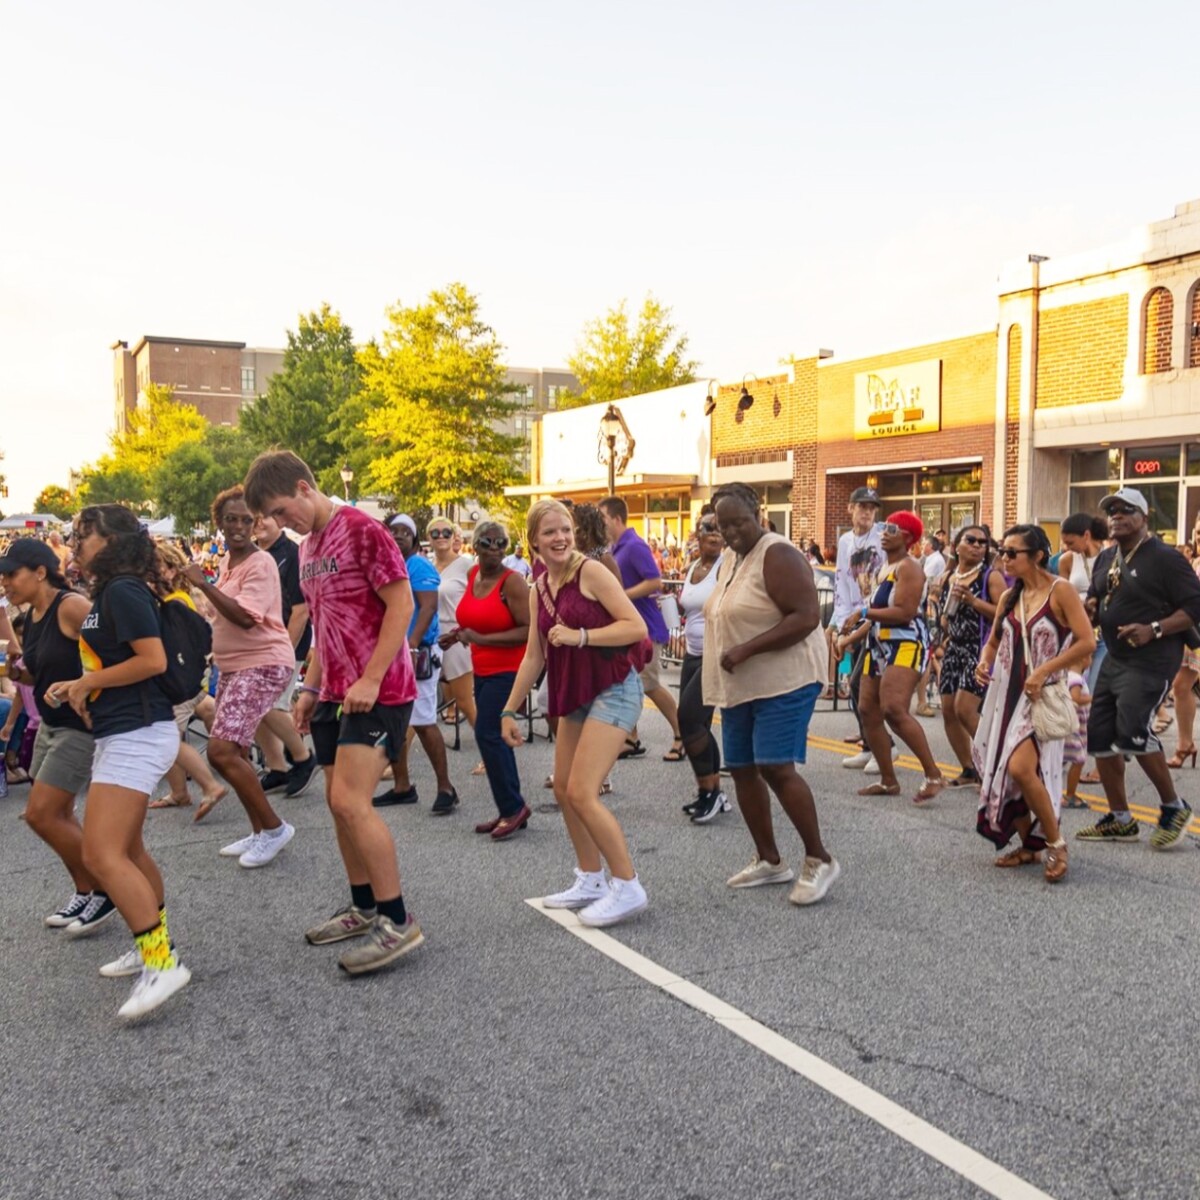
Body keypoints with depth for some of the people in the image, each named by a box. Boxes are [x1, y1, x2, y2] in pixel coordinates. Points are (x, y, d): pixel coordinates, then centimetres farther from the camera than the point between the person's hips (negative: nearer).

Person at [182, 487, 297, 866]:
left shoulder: (260, 563, -15)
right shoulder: (228, 560, 11)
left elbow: (245, 617, -26)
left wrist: (203, 584, -23)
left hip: (263, 664, -10)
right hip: (234, 665, 10)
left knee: (221, 750, -17)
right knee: (234, 752, 14)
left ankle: (274, 827, -4)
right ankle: (260, 833, 26)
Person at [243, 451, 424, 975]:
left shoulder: (361, 530, -13)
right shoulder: (307, 548, 15)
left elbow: (402, 604, -17)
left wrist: (370, 679, -20)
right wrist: (311, 687, 15)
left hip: (377, 691, -9)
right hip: (335, 693, 9)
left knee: (350, 801, -16)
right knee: (340, 803, 11)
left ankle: (398, 922, -6)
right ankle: (364, 908, 25)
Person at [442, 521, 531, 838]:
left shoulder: (512, 581, -16)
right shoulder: (473, 574, 7)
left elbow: (529, 630, -22)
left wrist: (482, 639, -25)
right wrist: (460, 633, 6)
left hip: (508, 669, -8)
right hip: (483, 669, 8)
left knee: (487, 734, -13)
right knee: (496, 737, 12)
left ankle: (512, 807, -1)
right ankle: (511, 810, 21)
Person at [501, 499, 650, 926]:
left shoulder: (590, 571, -13)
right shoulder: (539, 589, 8)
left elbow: (636, 626, -18)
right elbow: (534, 656, 13)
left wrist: (580, 636, -24)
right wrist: (509, 710, 13)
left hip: (614, 690, -8)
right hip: (575, 694, 8)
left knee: (582, 793, -13)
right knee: (563, 790, 13)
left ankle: (628, 887, -1)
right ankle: (591, 881, 28)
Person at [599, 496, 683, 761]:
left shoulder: (634, 546, -17)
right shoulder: (615, 548, 10)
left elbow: (655, 582, -25)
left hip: (643, 626, -9)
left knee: (649, 686, -2)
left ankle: (681, 736, 13)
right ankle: (632, 740, 15)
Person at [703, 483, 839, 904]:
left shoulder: (778, 555, -15)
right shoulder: (730, 559, 13)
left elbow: (807, 616, -23)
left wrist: (746, 650, -25)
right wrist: (724, 657, 10)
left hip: (783, 681, -9)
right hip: (740, 685, 9)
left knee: (776, 768, -15)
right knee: (741, 769, 9)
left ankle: (819, 860, 0)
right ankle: (769, 860, 21)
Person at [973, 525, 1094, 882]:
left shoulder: (1060, 591, -9)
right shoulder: (1009, 597, 9)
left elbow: (1087, 642, -14)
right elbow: (993, 642, 19)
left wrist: (1044, 670, -19)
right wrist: (984, 662, -3)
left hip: (1042, 693, -7)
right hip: (1006, 692, 7)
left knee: (1021, 767, -21)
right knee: (1002, 769, 7)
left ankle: (1056, 843, -2)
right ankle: (1029, 845, 24)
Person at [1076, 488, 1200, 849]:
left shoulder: (1165, 558, -11)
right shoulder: (1106, 559, 12)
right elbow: (1094, 599, 24)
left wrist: (1154, 629, -25)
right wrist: (1089, 606, 0)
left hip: (1151, 661, -8)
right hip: (1115, 658, 9)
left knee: (1132, 731, -21)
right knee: (1099, 735, 7)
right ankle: (1120, 820, 20)